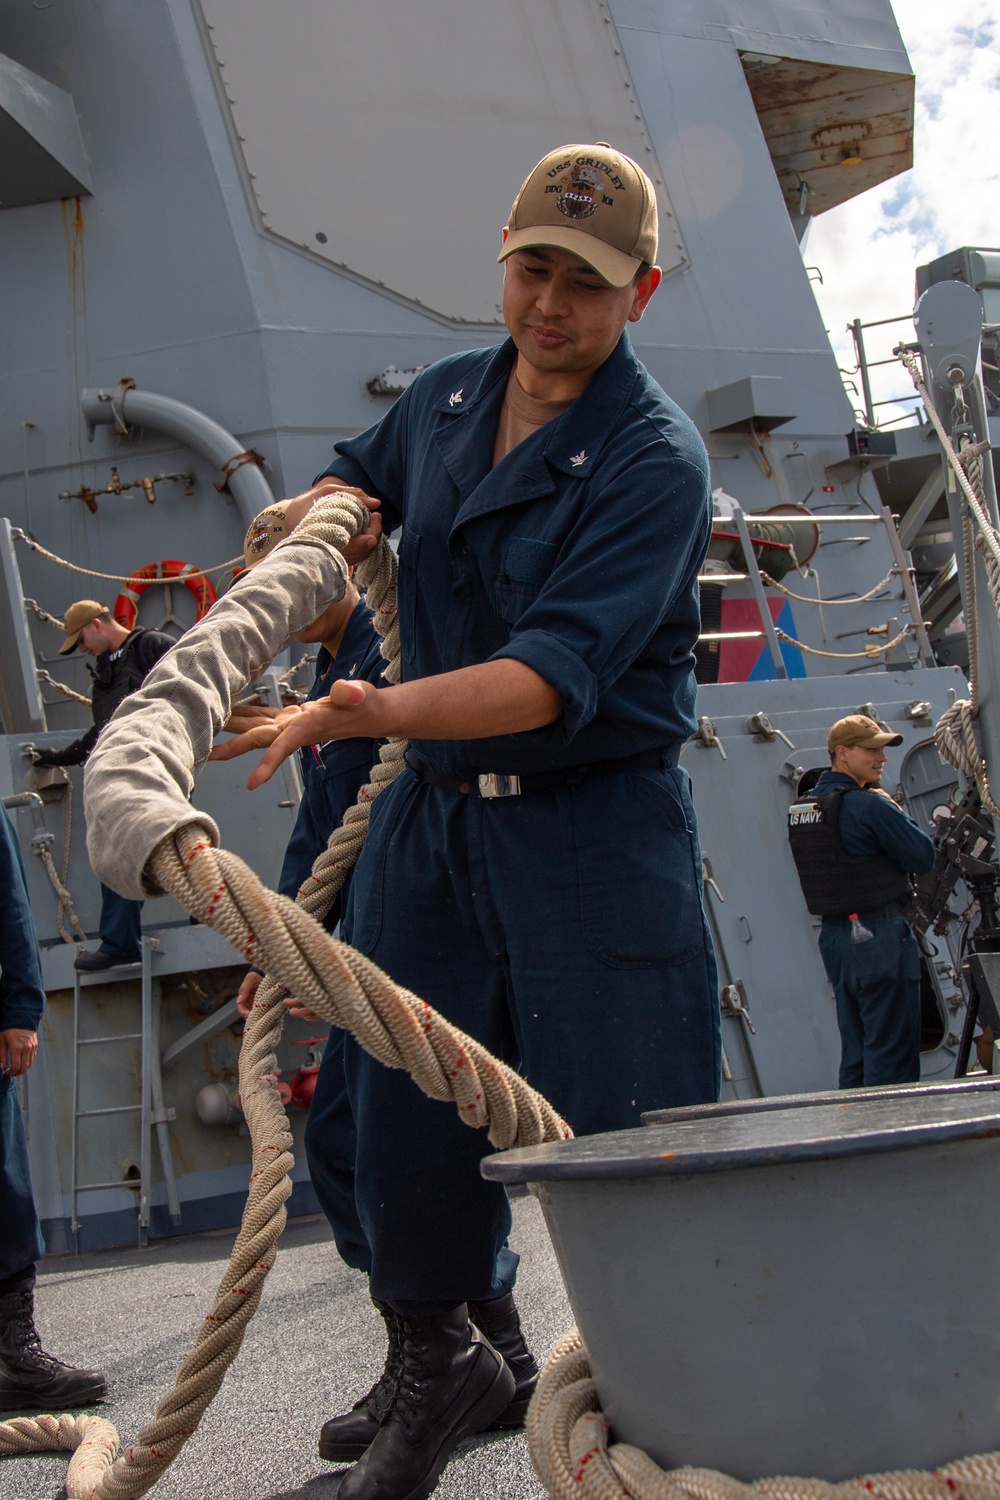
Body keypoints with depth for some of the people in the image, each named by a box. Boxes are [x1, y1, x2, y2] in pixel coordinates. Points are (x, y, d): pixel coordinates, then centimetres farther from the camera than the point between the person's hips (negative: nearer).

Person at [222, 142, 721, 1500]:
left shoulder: (654, 458, -14)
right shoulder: (445, 398, 7)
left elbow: (556, 674, -25)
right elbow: (360, 475, 30)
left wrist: (373, 712, -38)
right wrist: (322, 514, 6)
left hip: (597, 835, -6)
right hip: (432, 819, 6)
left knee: (624, 1147, -5)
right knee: (404, 1127, 9)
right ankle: (440, 1372, 33)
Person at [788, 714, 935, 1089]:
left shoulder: (804, 809, 11)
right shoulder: (870, 805, -16)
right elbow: (923, 857, -11)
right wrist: (895, 810, 2)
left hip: (834, 933, 8)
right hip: (879, 933, -8)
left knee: (855, 1051, 14)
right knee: (892, 1053, -2)